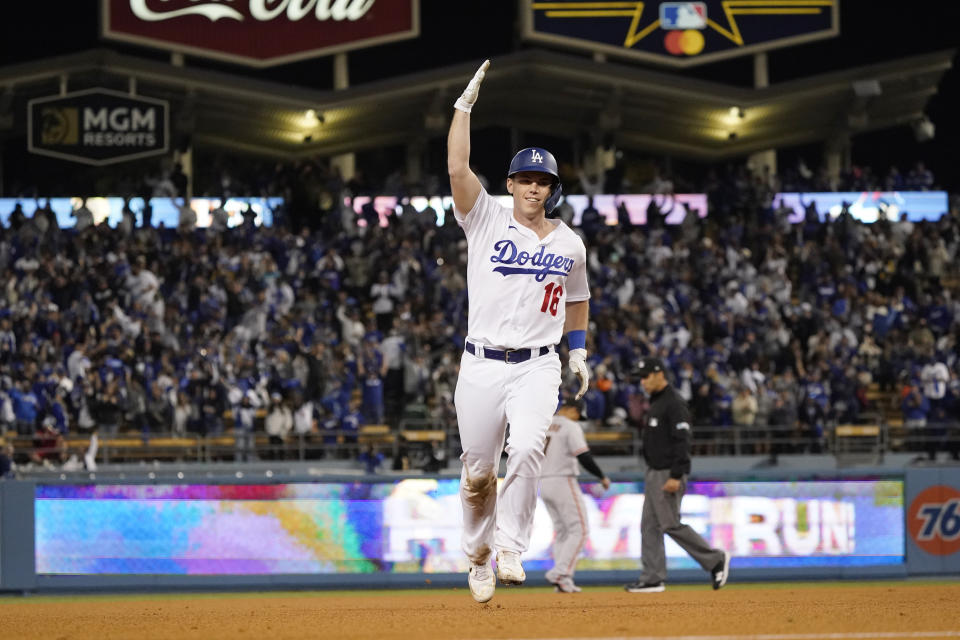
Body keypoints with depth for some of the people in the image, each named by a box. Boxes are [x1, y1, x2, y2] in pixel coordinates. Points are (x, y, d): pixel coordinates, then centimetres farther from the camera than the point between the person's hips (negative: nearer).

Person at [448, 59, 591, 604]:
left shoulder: (570, 245, 9)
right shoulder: (486, 219, 0)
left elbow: (576, 299, 25)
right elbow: (458, 167, -14)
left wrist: (580, 352, 18)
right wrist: (466, 103, -17)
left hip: (537, 368, 1)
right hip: (481, 365, -1)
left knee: (528, 450, -24)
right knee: (478, 470, 3)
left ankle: (511, 548, -16)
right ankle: (479, 554, 25)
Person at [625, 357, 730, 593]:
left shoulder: (674, 403, -14)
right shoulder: (655, 403, 17)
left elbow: (682, 441, -21)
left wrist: (676, 476, -26)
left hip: (668, 474, -10)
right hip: (653, 473, 10)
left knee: (671, 524, -10)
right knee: (649, 525, 6)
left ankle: (715, 559, -1)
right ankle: (652, 579, 6)